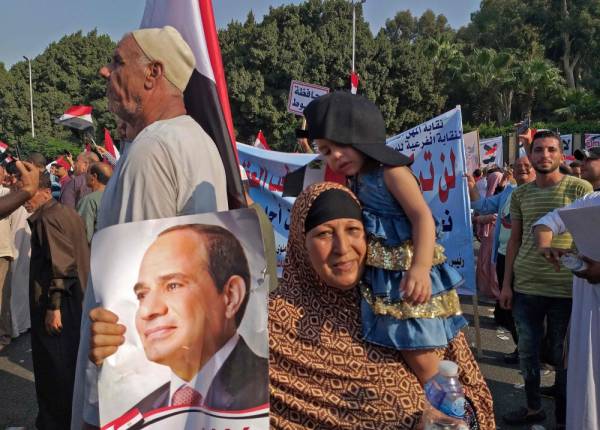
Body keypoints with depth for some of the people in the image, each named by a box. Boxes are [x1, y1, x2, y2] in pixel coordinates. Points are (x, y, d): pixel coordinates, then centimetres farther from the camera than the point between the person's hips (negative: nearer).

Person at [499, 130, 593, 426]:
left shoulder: (580, 189, -4)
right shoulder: (520, 194, 7)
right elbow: (514, 240, 10)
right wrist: (506, 283, 7)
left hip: (566, 288, -3)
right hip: (525, 287, 4)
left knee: (564, 356, 9)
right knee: (527, 352, 14)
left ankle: (564, 417, 26)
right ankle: (533, 408, 33)